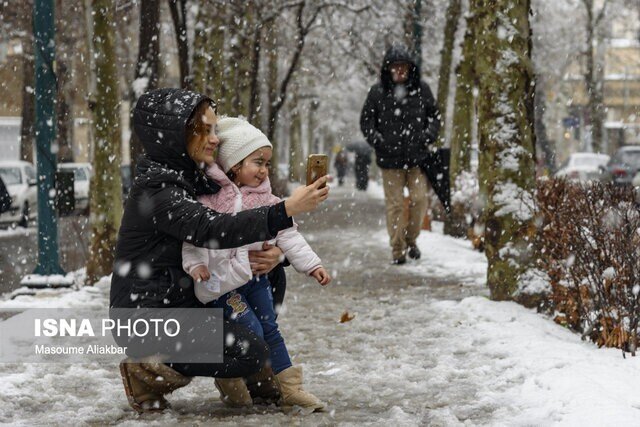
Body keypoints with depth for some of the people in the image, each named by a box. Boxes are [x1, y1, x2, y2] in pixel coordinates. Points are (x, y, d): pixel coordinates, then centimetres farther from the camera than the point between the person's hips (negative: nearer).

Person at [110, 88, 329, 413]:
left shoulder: (192, 181, 13)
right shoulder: (155, 191, -17)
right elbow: (212, 230, -32)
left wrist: (272, 253, -11)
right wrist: (287, 210, -39)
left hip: (179, 305, 10)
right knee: (251, 353, -20)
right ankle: (147, 372, -5)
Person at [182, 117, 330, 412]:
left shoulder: (266, 201, 7)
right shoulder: (211, 197, -11)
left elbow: (287, 235, 8)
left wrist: (311, 265, 2)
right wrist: (194, 263, -24)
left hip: (255, 275, 6)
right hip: (222, 281, -6)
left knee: (270, 330, 9)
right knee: (251, 332, -12)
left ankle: (289, 388, 14)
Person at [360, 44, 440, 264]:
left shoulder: (421, 89, 4)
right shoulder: (378, 92, 0)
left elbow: (434, 115, 15)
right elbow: (366, 120, 7)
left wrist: (429, 135, -2)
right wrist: (376, 139, -8)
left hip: (417, 156, 1)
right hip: (390, 158, -1)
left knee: (419, 199, -1)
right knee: (394, 203, 1)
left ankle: (411, 239, 22)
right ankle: (398, 249, 8)